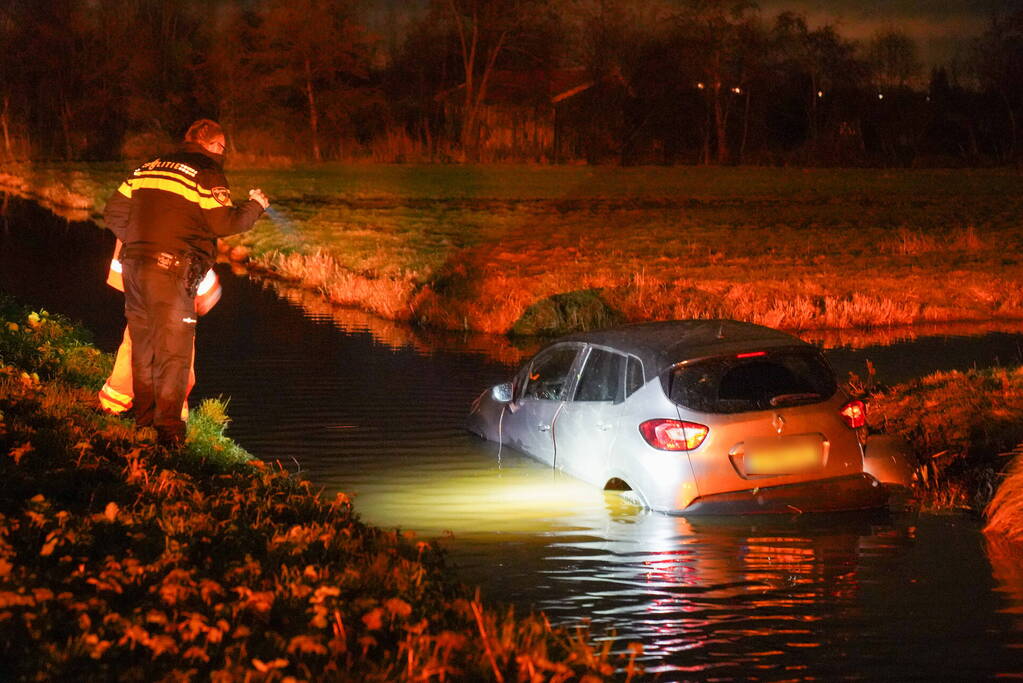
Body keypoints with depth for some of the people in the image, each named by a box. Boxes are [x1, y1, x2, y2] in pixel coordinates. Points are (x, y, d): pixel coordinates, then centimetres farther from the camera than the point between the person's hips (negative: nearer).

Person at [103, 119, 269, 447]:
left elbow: (114, 212, 16)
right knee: (173, 349, -1)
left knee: (143, 345, 18)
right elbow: (225, 223, -9)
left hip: (134, 263, 6)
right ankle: (168, 428, -4)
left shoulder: (149, 167, 17)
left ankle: (144, 418, 29)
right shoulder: (208, 174, -2)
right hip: (172, 269, -6)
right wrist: (255, 205, 8)